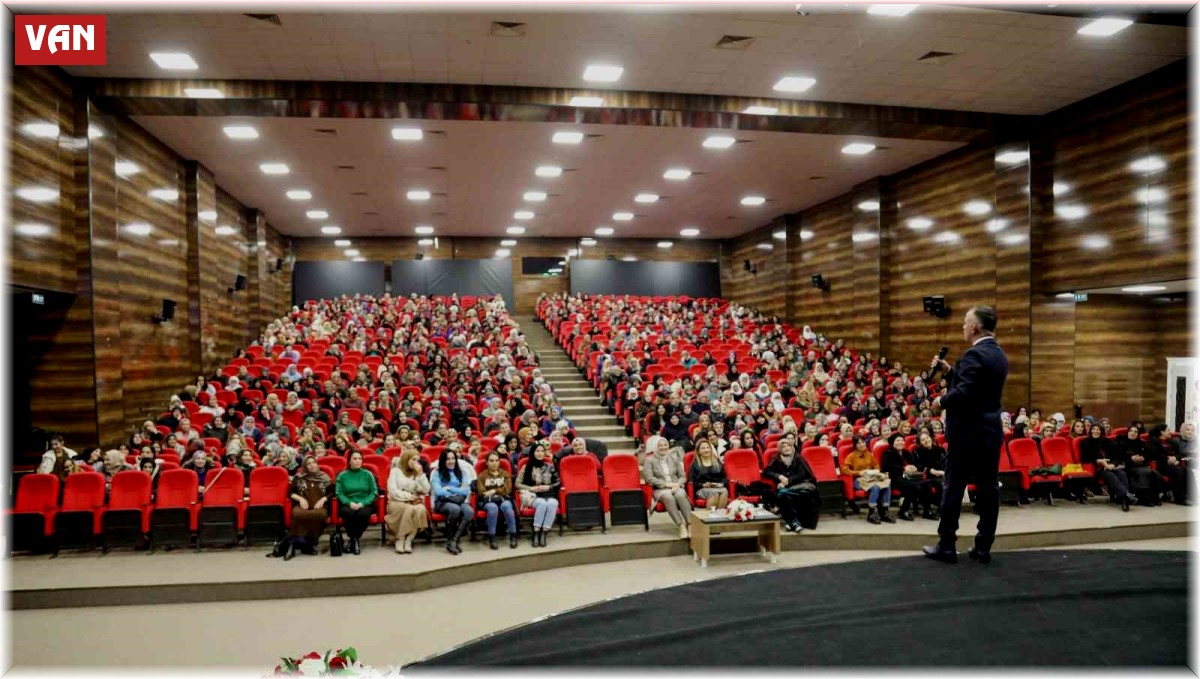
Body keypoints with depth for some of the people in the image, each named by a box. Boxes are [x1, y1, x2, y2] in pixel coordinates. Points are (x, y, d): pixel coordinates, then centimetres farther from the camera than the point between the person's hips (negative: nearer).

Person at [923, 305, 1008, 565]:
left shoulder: (974, 354, -17)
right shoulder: (999, 355, 12)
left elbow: (963, 393, -25)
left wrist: (941, 401, -8)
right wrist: (949, 370, 12)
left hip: (968, 432, -9)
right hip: (990, 431, 9)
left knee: (954, 488, -1)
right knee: (988, 488, 8)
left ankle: (946, 546, 6)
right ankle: (983, 547, 14)